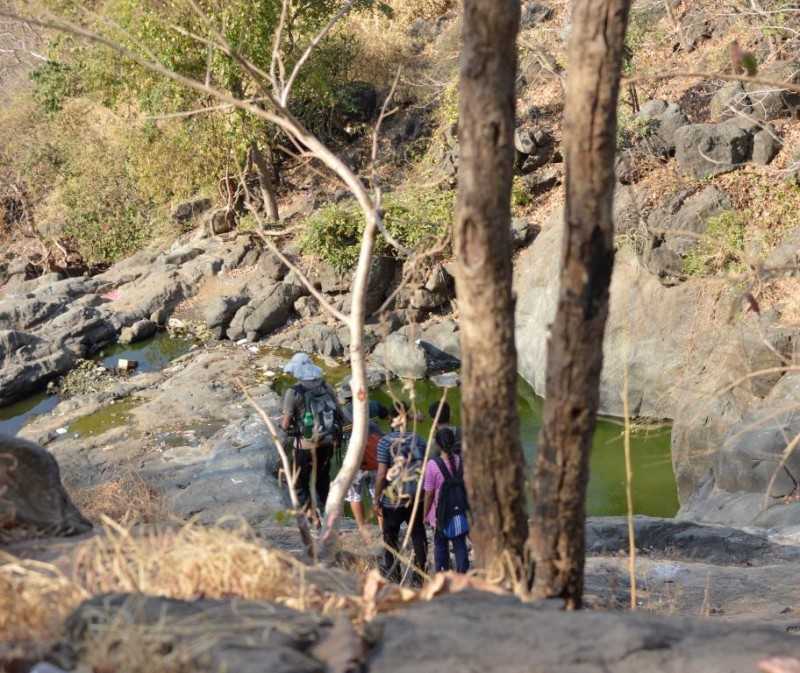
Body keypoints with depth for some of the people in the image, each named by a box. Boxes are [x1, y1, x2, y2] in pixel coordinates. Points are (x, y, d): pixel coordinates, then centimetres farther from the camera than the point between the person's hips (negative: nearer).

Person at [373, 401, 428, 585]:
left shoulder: (386, 441, -11)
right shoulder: (418, 440, -1)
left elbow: (381, 474, -13)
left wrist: (376, 500, -6)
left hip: (392, 500, -3)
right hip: (416, 499, 3)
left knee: (391, 539, 10)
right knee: (418, 537, 11)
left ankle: (392, 577, 14)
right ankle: (420, 577, 15)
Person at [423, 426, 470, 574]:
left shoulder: (432, 465, -16)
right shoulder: (461, 461, -5)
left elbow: (429, 493, -12)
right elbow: (468, 486, 3)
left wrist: (425, 514, 1)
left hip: (441, 514, -2)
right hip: (460, 512, 2)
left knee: (441, 547, 14)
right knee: (460, 546, 10)